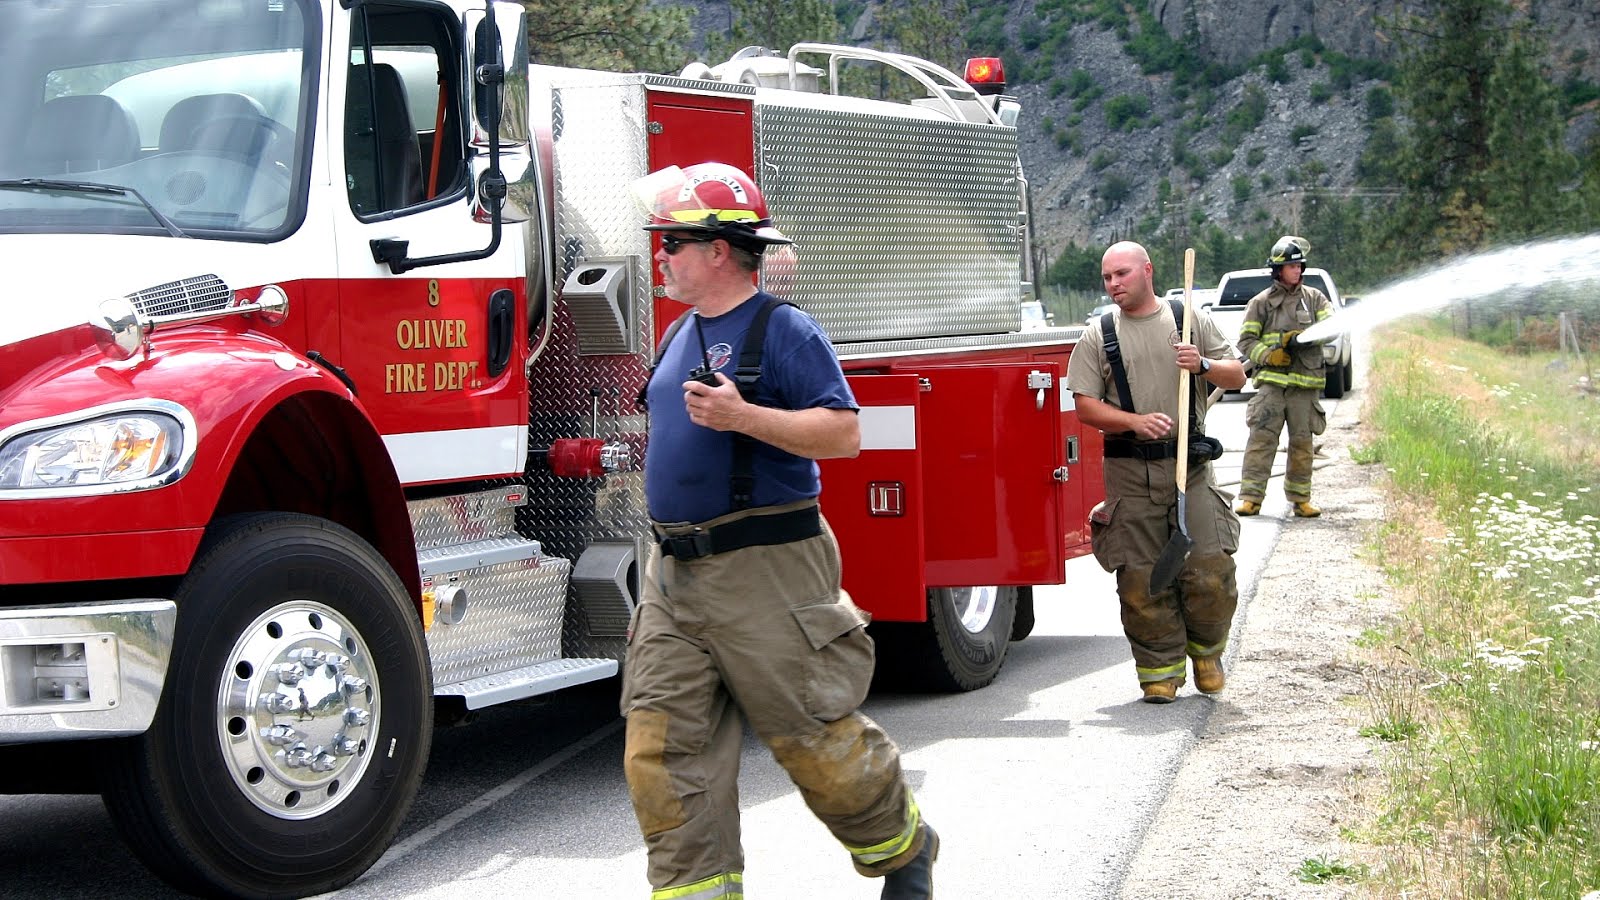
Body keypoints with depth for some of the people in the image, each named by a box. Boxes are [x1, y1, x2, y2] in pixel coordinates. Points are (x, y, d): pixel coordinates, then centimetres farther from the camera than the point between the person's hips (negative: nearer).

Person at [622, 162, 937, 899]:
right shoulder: (681, 336, 15)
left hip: (764, 571, -7)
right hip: (674, 575, 8)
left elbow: (843, 432, -16)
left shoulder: (782, 331, -9)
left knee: (813, 735, 2)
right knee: (663, 749, 1)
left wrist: (744, 415, -27)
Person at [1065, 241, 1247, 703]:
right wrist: (1136, 421, -15)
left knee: (1209, 569, -6)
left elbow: (1237, 375, 11)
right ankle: (1160, 669, 11)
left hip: (1190, 464, 0)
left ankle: (1207, 651, 19)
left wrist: (1203, 365, -10)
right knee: (1141, 577, -2)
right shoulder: (1098, 336, 7)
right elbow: (1086, 405, 0)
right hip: (1130, 473, 0)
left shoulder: (1191, 320, 9)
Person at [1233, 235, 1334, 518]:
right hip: (1271, 381, -2)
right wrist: (1268, 355, -11)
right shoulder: (1261, 302, 8)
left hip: (1305, 382, 2)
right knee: (1262, 437, -9)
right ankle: (1251, 497, -8)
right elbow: (1246, 340, 6)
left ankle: (1300, 498, 12)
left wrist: (1304, 338, -16)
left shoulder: (1314, 298, 12)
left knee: (1302, 442, 4)